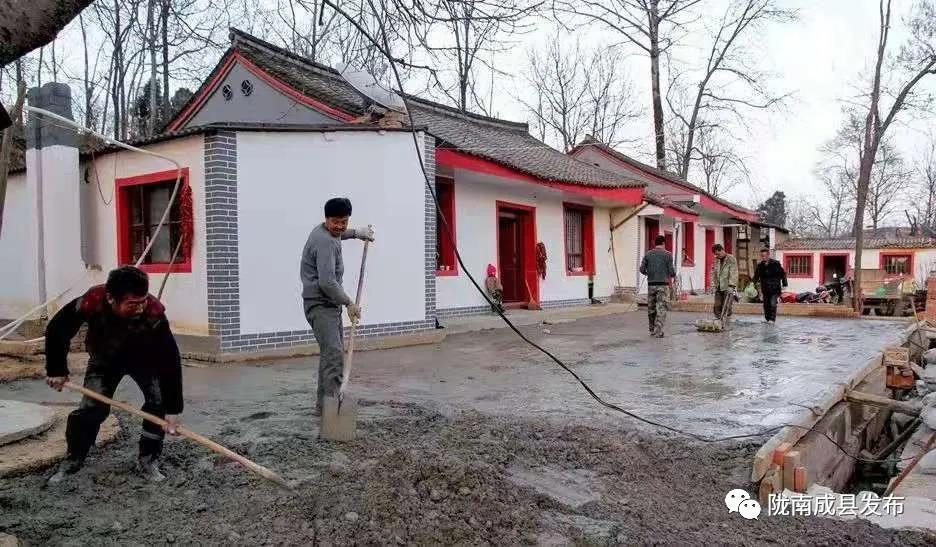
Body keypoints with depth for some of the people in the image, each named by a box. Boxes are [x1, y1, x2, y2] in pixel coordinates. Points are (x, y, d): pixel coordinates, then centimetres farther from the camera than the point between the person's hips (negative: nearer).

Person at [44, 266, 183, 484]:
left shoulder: (154, 313, -40)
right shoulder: (92, 303, -37)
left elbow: (170, 360, -36)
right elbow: (56, 329, -17)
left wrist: (172, 409, -37)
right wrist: (56, 371, -13)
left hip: (145, 357, -1)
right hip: (104, 359, 1)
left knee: (159, 402, -16)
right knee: (92, 408, -8)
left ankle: (148, 460, 2)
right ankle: (72, 461, 18)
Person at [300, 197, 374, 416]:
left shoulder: (327, 232, 12)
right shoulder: (324, 242, -20)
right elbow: (327, 282, -27)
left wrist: (357, 232, 40)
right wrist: (349, 303, -17)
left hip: (330, 303, 10)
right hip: (320, 304, -10)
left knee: (332, 353, 11)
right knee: (334, 353, -20)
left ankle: (323, 404, 18)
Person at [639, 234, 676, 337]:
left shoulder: (648, 254, 6)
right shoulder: (667, 254, -2)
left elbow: (642, 269, 2)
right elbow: (671, 270, -5)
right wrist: (672, 276, 17)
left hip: (651, 284, 3)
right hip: (663, 284, -3)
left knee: (651, 308, 12)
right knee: (661, 308, -2)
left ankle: (652, 330, 20)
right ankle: (658, 331, -9)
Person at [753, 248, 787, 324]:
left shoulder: (775, 263, -5)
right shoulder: (760, 265, 5)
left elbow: (783, 274, 1)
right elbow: (756, 275, 13)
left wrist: (784, 284, -2)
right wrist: (755, 282, -5)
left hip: (774, 288, -4)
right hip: (765, 288, 4)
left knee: (773, 304, -12)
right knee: (766, 304, 9)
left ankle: (772, 319, -9)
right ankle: (767, 318, 20)